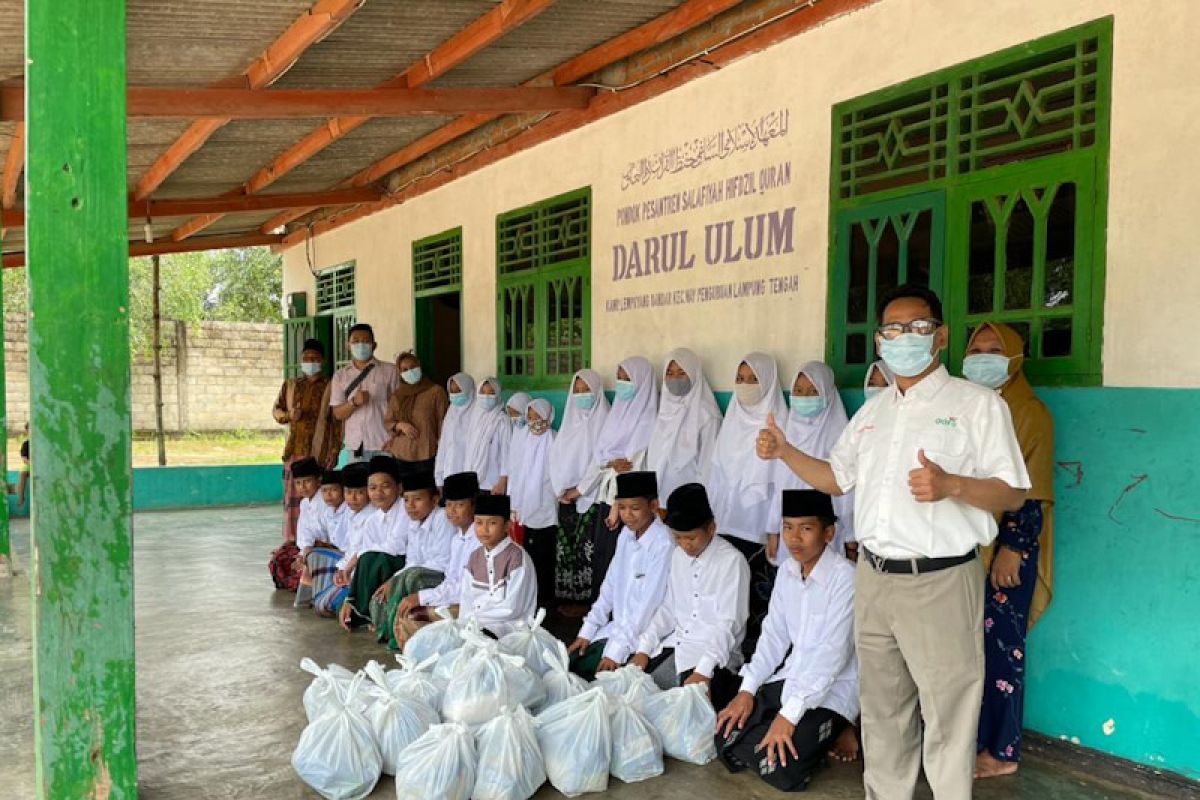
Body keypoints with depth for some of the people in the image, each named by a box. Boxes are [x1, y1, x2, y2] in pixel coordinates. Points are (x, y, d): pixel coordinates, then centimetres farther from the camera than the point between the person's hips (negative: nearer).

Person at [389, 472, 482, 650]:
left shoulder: (480, 539, -16)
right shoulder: (456, 538, 15)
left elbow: (467, 587, -20)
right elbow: (451, 580, 15)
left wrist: (422, 597, -16)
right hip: (454, 602, 9)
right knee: (405, 613, -4)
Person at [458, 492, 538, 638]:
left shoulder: (517, 557, -13)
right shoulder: (474, 557, 8)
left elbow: (512, 608, -16)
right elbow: (467, 599, 6)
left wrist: (475, 617, -11)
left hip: (510, 625, -6)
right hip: (475, 622, 6)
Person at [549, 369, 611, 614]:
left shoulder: (603, 420, -4)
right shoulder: (570, 421, 14)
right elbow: (556, 457, 12)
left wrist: (580, 490, -12)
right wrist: (561, 490, -2)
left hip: (590, 499, -6)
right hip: (566, 498, 6)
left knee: (586, 549, -8)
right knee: (566, 548, 5)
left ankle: (585, 600, -2)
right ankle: (568, 598, 12)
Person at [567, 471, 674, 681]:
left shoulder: (664, 544, -20)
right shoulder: (626, 534, 5)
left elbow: (649, 604, -21)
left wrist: (617, 650, -20)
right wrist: (587, 631, 5)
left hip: (642, 636, -7)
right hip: (617, 627, 7)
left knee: (587, 670, -19)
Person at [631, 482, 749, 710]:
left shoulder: (732, 561, -13)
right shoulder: (678, 555, 9)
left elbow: (728, 625, -16)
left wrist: (702, 672, -25)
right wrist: (644, 649, 3)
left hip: (714, 653, -7)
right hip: (673, 648, 7)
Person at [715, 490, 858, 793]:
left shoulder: (845, 578, -21)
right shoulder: (786, 570, 3)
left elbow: (832, 654, -23)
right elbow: (774, 635, 6)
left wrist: (789, 714, -26)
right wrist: (747, 690, -5)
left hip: (831, 691, -6)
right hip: (789, 678, 7)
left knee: (779, 768, -21)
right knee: (727, 743, -6)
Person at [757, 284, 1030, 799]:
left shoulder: (978, 404, -6)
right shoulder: (872, 412, 14)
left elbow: (1013, 494, -9)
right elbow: (838, 478, 22)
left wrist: (951, 486, -27)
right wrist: (785, 453, 8)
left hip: (940, 583, -6)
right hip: (874, 580, 6)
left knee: (947, 716, 0)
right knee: (882, 710, 18)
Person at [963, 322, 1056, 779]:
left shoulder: (1029, 412, -4)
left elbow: (1031, 491, -10)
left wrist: (1012, 548, -17)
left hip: (1006, 546, -5)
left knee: (998, 645, -1)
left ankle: (1001, 750, 9)